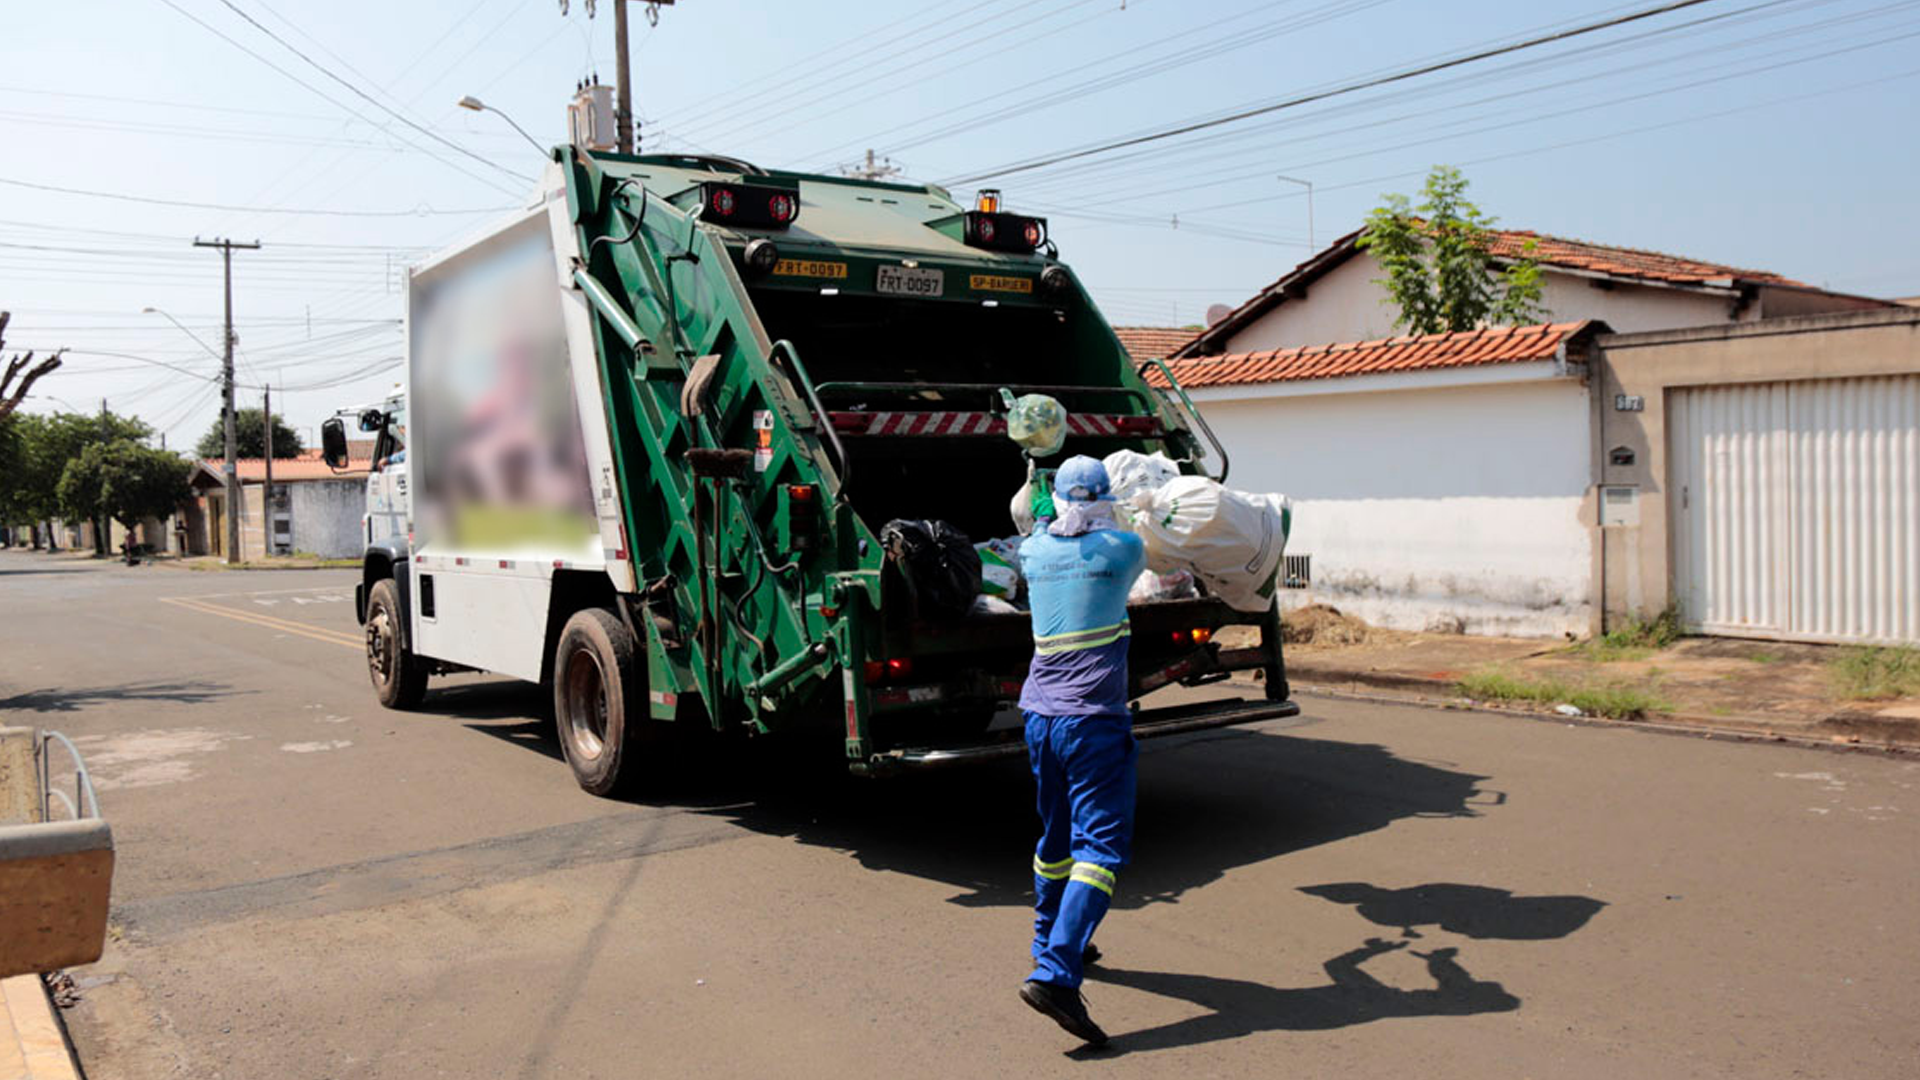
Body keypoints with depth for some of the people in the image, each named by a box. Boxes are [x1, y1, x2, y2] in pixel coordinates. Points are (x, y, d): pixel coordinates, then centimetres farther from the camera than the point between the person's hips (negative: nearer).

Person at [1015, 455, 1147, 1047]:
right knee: (1101, 845, -7)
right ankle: (1054, 975, -19)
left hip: (1039, 714, 6)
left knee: (1057, 835, 23)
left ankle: (1050, 943, 40)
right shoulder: (1122, 549, -5)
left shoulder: (1035, 552, 8)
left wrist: (1040, 500, 52)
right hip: (1094, 721, -6)